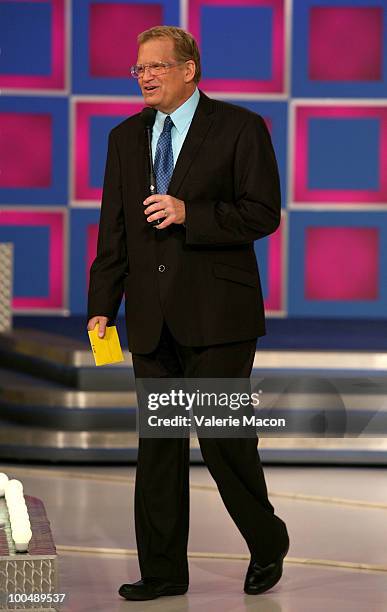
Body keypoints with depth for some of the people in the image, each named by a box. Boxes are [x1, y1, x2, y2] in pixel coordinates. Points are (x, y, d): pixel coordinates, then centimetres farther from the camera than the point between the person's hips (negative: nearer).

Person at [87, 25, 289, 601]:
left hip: (218, 313, -5)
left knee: (222, 436, -6)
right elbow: (113, 231, 13)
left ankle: (267, 543, 18)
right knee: (158, 444, 6)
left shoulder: (239, 128, -2)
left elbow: (264, 213, -8)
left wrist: (190, 214, -19)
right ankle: (163, 571, 14)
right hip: (152, 316, 5)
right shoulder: (125, 138, 13)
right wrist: (101, 307, 6)